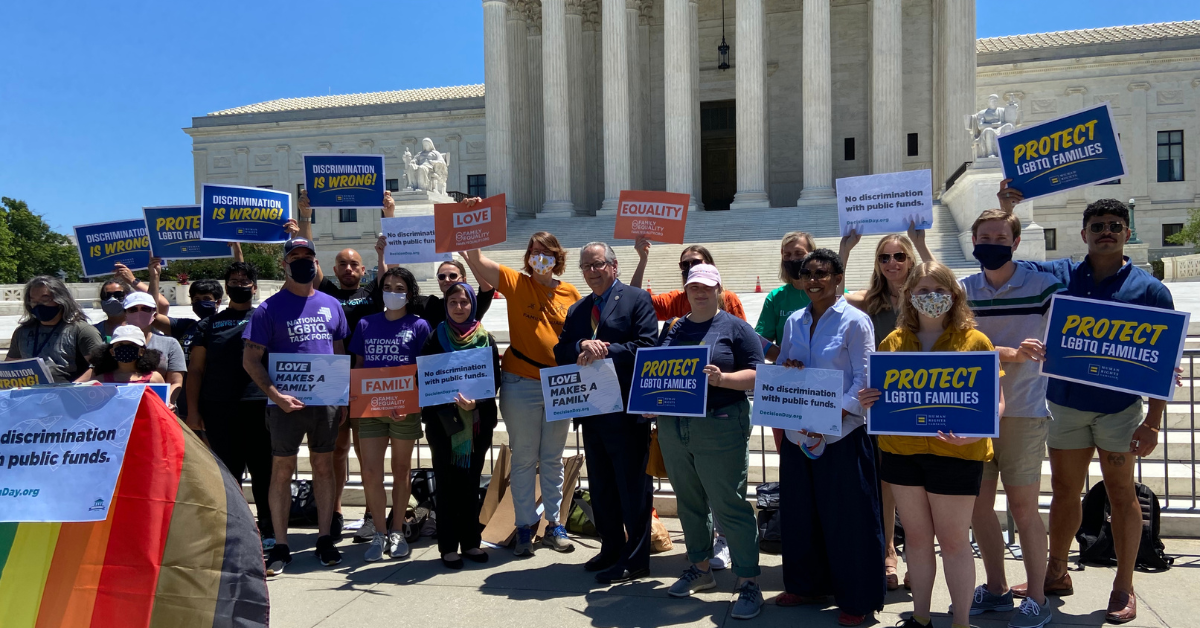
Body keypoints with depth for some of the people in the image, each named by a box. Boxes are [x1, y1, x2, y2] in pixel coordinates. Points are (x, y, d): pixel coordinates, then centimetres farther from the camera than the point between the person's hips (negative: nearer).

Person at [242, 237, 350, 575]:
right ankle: (280, 546, 11)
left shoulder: (331, 305, 9)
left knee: (324, 466, 10)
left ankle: (324, 538, 20)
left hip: (326, 400, 3)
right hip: (288, 402, -3)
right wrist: (275, 394, -17)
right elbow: (250, 359, -5)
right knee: (282, 469, 2)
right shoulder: (270, 308, -2)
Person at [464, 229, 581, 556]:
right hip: (521, 385, -2)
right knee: (524, 459, 5)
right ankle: (525, 527, 16)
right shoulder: (515, 283, -1)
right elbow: (475, 258, -10)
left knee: (552, 459, 12)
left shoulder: (570, 293, 5)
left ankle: (554, 523, 22)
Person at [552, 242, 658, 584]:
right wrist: (583, 347, -14)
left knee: (633, 486, 2)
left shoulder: (637, 299, -3)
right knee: (600, 487, 16)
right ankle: (611, 547, 31)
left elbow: (647, 347, -15)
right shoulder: (577, 310, 16)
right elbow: (561, 353, 6)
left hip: (627, 410, -7)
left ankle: (635, 559, 11)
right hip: (591, 411, 7)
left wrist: (604, 351, -19)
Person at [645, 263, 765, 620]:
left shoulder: (735, 327, -2)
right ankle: (700, 568, 30)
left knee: (729, 506, -4)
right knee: (689, 503, 15)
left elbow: (757, 375, -8)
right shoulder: (673, 329, 13)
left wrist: (722, 378, -23)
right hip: (673, 427, 6)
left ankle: (748, 583, 5)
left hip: (720, 429, -6)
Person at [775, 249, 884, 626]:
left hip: (842, 435, -6)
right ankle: (806, 585, 33)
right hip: (798, 434, 6)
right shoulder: (793, 322, 10)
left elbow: (864, 380, -12)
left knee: (849, 519, 3)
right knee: (800, 513, 15)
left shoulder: (854, 321, -7)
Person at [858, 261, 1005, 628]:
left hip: (955, 454, -3)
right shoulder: (893, 342, 7)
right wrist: (866, 401, -9)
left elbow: (996, 402, -4)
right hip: (902, 450, 3)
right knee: (916, 537, 14)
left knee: (954, 540, 5)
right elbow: (878, 394, 15)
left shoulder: (974, 341, -2)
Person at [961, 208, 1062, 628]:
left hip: (1023, 413, -3)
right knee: (978, 504, 10)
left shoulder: (1043, 286, -2)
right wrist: (1009, 353, -22)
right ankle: (996, 589, 27)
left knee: (1022, 506, 1)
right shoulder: (962, 291, 5)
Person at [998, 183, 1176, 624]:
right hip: (1064, 404, 2)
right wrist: (1005, 210, -10)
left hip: (1119, 408, -2)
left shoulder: (1150, 289, -4)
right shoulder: (1060, 275, 2)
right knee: (1064, 492, 13)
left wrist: (1153, 422, -10)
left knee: (1121, 494, 8)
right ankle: (1056, 573, 28)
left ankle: (1123, 588, 21)